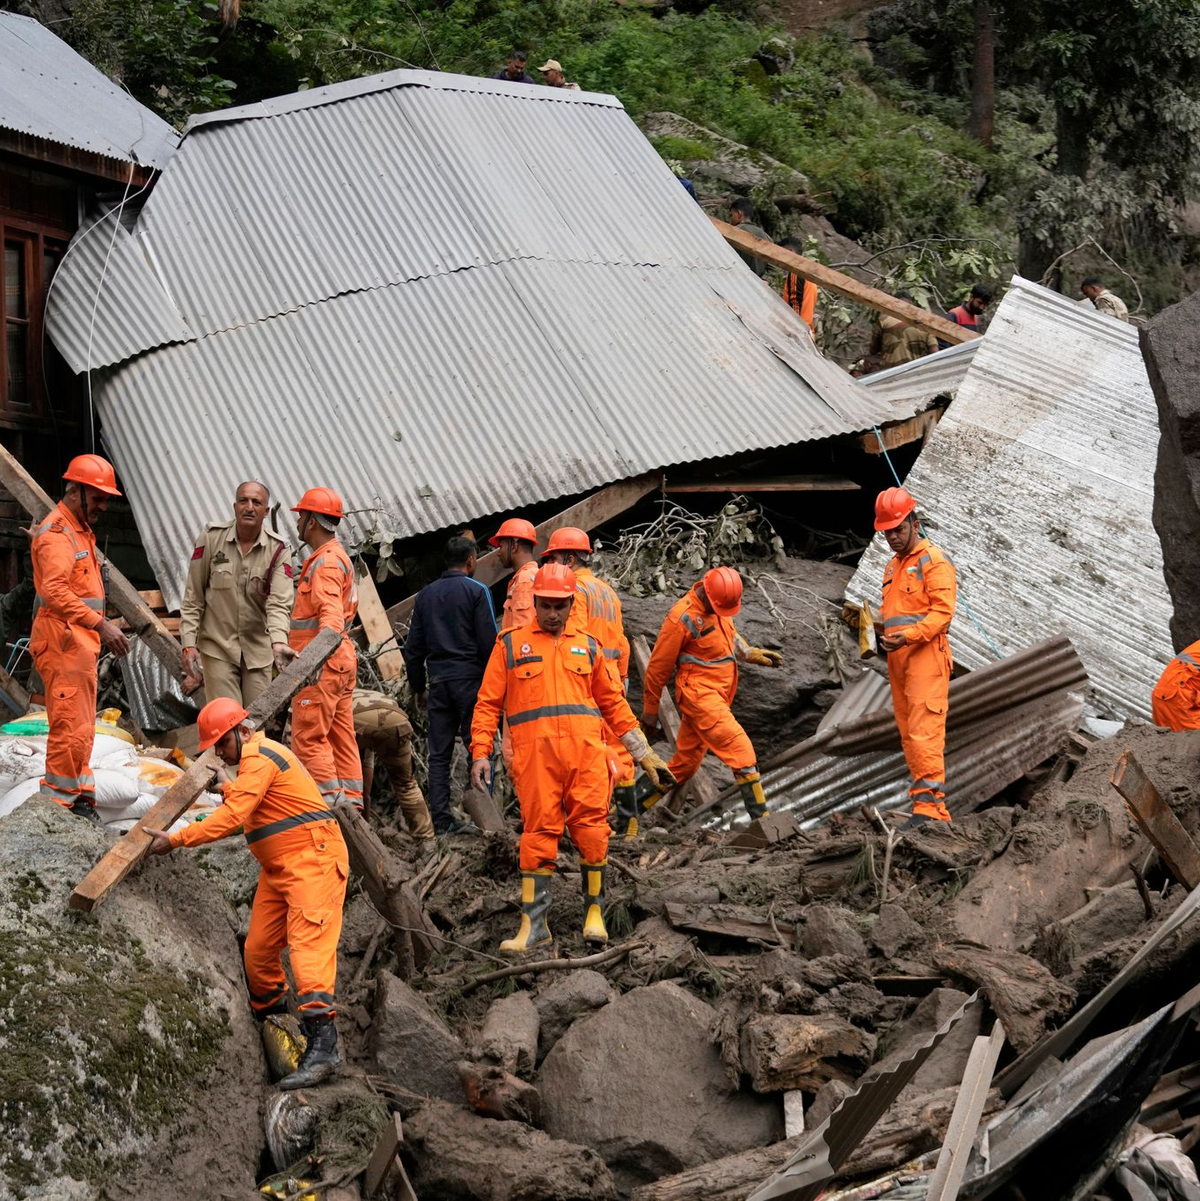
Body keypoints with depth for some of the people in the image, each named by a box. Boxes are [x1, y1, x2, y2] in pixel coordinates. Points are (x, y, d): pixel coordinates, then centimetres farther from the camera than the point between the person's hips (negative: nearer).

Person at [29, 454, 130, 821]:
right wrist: (100, 623, -35)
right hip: (63, 641, -11)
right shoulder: (57, 533, -15)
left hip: (79, 641, 11)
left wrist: (98, 628, 19)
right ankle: (61, 802, -8)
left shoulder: (79, 530, 19)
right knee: (71, 725, -11)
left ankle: (78, 797, 21)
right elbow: (55, 591, -29)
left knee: (81, 726, 15)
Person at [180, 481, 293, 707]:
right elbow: (192, 599, -2)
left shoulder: (278, 549, -5)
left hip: (258, 650, 2)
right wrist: (189, 644, -8)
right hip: (218, 647, -2)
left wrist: (278, 642, -34)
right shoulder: (211, 539, -6)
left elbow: (279, 603, -16)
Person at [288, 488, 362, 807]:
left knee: (308, 736, -9)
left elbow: (331, 612, -30)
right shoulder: (339, 556, 20)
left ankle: (329, 801, -13)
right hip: (343, 660, 11)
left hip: (323, 662, -11)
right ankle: (351, 803, 11)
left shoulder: (326, 562, -15)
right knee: (341, 735, 10)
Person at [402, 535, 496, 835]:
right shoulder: (476, 591, -3)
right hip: (470, 678, -5)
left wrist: (418, 687, 21)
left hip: (437, 680, 5)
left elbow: (413, 647, 15)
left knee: (438, 754, 5)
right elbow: (489, 642, -8)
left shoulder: (426, 595, 14)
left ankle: (441, 820, 2)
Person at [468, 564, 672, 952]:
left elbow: (613, 703, 22)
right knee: (539, 836, -4)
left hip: (586, 750, 2)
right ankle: (534, 924, 2)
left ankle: (595, 913, 13)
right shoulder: (511, 644, 11)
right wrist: (480, 753, -1)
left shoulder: (587, 646, 18)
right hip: (535, 754, -2)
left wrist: (645, 755, 20)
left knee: (592, 832, -3)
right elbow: (488, 703, 10)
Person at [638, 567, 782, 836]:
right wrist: (650, 714, -2)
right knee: (740, 748, -18)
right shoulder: (683, 618, -17)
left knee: (684, 765, 14)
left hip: (717, 697, 9)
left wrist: (752, 654, 8)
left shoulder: (718, 604, 6)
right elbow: (658, 668, -9)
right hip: (699, 694, -9)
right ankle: (761, 819, -17)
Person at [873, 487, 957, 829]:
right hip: (898, 659, 9)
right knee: (908, 733, 8)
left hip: (926, 656, -9)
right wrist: (880, 629, 9)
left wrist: (908, 636, -25)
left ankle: (929, 805, -18)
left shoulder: (934, 560, -4)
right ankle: (927, 798, 13)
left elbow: (942, 611, -14)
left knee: (924, 731, -15)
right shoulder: (893, 565, 23)